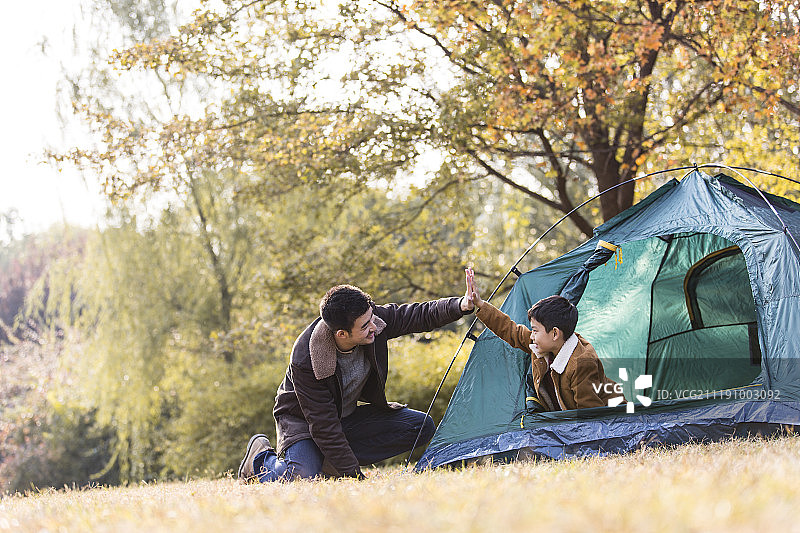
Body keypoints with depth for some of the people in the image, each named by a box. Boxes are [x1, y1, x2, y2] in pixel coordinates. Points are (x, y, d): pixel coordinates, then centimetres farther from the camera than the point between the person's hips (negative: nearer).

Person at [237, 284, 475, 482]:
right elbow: (324, 427, -31)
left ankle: (326, 460, -6)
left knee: (421, 427, -8)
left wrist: (461, 305, -25)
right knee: (304, 476, -35)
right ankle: (260, 457, 3)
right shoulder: (306, 360, -35)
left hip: (348, 416, 7)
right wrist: (355, 476, -31)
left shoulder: (374, 320, -22)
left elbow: (421, 315, -7)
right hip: (303, 419, -7)